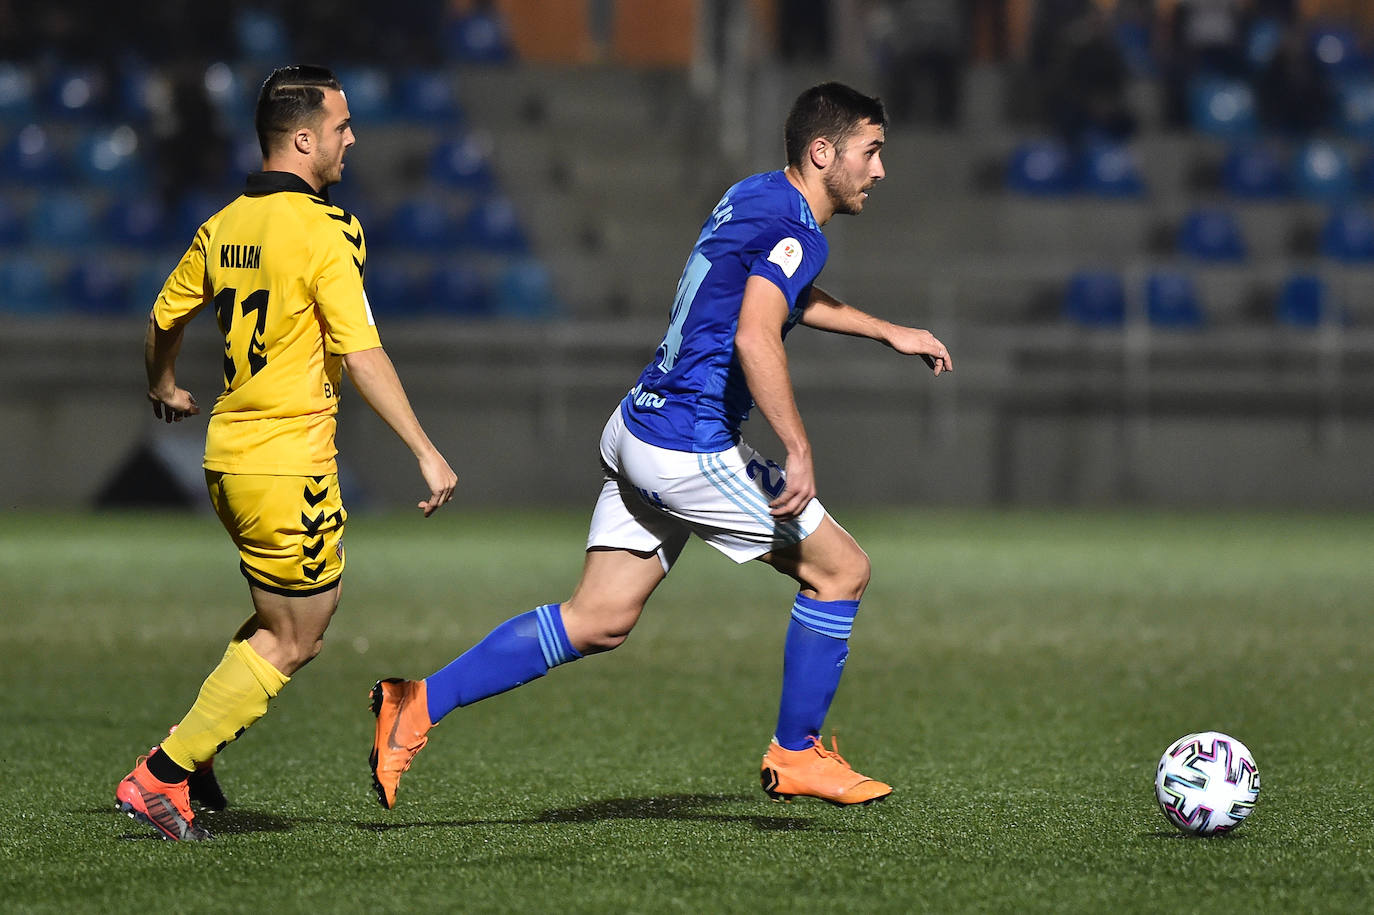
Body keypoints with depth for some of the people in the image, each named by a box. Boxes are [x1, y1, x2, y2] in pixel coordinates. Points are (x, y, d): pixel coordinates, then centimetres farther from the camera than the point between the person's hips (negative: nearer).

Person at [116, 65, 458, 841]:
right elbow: (362, 356, -20)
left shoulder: (225, 226, 8)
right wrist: (427, 453, -18)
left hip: (230, 454, 8)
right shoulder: (324, 231, -15)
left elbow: (165, 320, 20)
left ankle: (195, 751, 13)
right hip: (288, 463, -8)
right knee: (290, 644, 2)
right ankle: (159, 776, 0)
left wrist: (166, 391, 41)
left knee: (292, 622, 21)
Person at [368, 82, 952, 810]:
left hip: (638, 428, 9)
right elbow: (755, 338, -30)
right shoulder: (793, 229, -15)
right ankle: (795, 754, 12)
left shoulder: (753, 198, 16)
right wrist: (799, 454, -29)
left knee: (598, 621, 8)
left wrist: (889, 333, 41)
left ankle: (422, 702, 0)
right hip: (689, 447, -9)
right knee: (840, 568, 4)